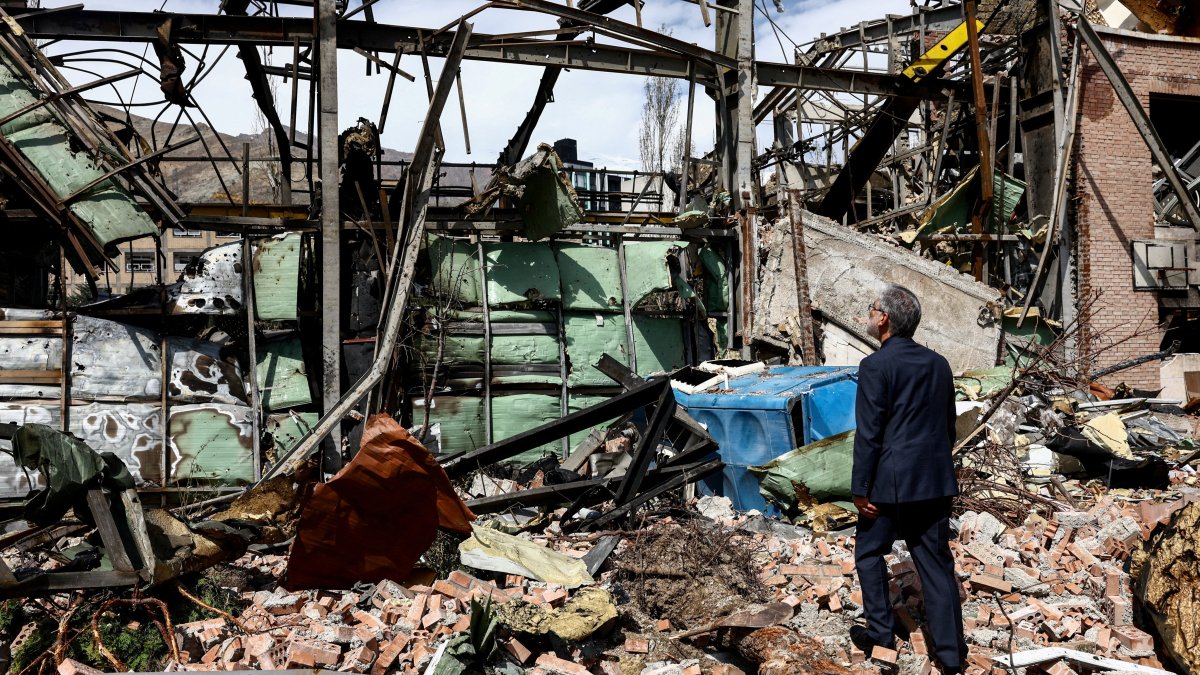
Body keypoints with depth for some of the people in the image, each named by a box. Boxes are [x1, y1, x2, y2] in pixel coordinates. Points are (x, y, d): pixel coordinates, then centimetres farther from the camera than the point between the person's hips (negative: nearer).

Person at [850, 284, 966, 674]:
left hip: (891, 481, -6)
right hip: (935, 481, 6)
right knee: (936, 563, 10)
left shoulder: (876, 366, -13)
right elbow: (948, 426, 14)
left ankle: (881, 634, 20)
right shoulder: (939, 364, 7)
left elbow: (869, 433, -14)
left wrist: (860, 489, -9)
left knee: (869, 553, 15)